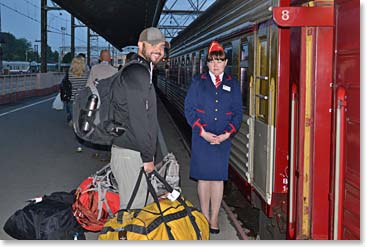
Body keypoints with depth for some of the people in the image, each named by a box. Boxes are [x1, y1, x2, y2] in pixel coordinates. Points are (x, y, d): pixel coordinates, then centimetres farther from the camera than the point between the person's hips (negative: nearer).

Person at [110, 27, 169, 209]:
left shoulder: (144, 72, 19)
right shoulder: (136, 73, -15)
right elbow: (137, 120, -21)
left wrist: (149, 154, 20)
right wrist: (147, 157, -16)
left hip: (139, 153, 10)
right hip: (130, 155, -10)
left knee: (146, 204, 17)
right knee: (132, 208, -5)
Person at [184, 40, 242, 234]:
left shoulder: (232, 85, 8)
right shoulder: (198, 82, 5)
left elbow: (238, 112, 6)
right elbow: (189, 109, 0)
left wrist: (227, 134, -8)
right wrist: (203, 132, -10)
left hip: (223, 139, 1)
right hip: (201, 138, -1)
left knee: (218, 177, 3)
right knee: (203, 177, 5)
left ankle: (214, 219, 12)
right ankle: (205, 217, 17)